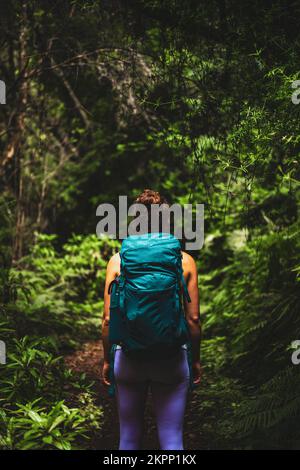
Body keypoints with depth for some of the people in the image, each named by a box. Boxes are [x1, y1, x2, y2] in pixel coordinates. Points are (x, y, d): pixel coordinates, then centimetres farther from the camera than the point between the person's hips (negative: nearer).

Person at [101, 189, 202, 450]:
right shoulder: (185, 261, -3)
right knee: (172, 440, 8)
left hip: (128, 355, 1)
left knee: (129, 438, 15)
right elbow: (193, 319, -1)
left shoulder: (118, 260, -3)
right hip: (172, 357, 0)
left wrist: (107, 360, 11)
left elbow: (108, 320, -2)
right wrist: (196, 360, 12)